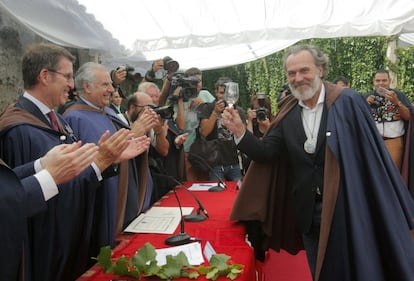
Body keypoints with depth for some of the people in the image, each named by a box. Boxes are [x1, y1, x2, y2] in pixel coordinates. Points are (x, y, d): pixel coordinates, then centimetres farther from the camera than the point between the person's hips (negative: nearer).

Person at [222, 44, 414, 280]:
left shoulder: (349, 102, -11)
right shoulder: (288, 113, 2)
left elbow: (375, 154, -9)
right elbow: (267, 153, -1)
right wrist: (240, 131, -17)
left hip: (349, 206, -4)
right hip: (310, 212, 4)